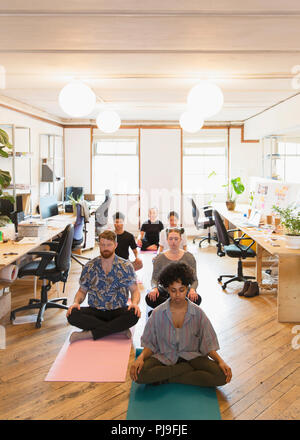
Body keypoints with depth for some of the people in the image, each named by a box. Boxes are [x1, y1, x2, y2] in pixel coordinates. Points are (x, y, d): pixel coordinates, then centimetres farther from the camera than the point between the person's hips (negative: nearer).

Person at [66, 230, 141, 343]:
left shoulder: (126, 266, 3)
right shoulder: (89, 267, 7)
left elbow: (134, 289, 3)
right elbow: (82, 290, 13)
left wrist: (134, 303, -19)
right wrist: (76, 302, -9)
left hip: (117, 311, -2)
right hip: (95, 311, 2)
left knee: (133, 315, -34)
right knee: (72, 315, -28)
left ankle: (89, 334, -26)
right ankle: (119, 329, -24)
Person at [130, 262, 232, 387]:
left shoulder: (197, 313, -3)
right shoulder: (158, 314, -4)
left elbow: (207, 344, 0)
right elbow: (149, 344, -1)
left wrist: (220, 361, -17)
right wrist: (141, 357, -21)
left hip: (190, 356, 1)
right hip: (164, 357, -1)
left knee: (221, 376, -25)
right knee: (139, 374, -31)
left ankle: (167, 379, -16)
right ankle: (189, 369, -16)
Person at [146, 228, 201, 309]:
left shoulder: (188, 257, 1)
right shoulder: (160, 258, 2)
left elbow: (194, 280, 2)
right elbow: (154, 278, 4)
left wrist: (192, 289, -21)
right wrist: (154, 288, -19)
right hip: (165, 290, 1)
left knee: (197, 299, -33)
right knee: (149, 298, -31)